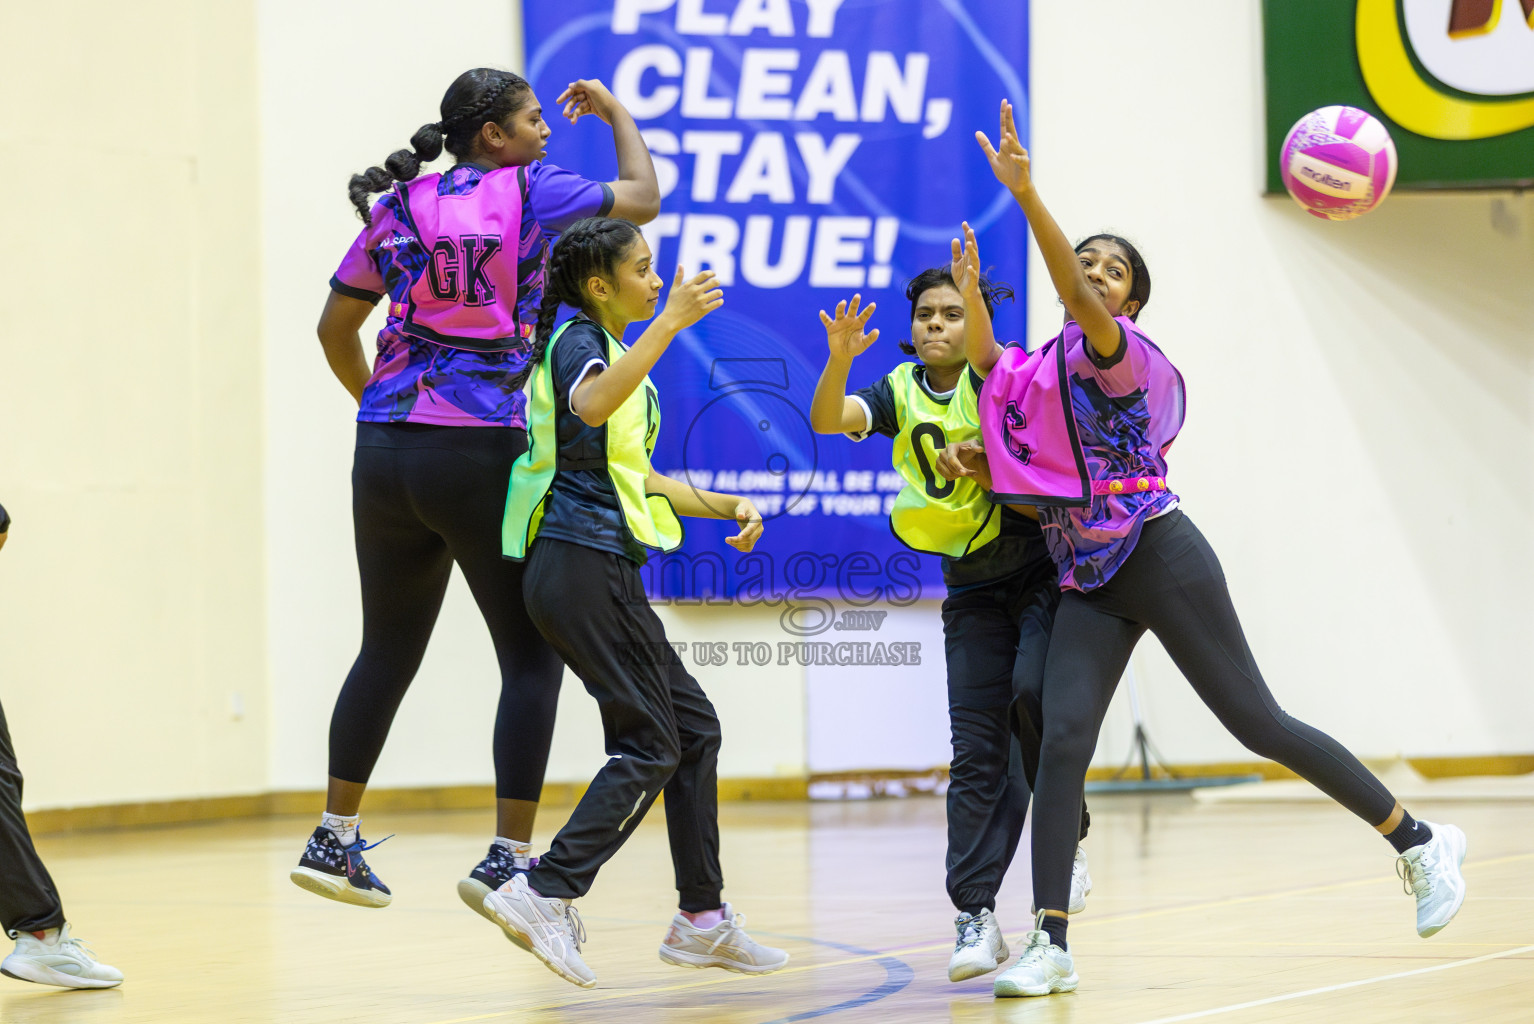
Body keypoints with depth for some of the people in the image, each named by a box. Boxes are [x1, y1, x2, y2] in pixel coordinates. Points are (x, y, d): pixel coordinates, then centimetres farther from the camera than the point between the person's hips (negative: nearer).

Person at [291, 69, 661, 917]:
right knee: (531, 657, 3)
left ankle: (334, 839, 24)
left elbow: (335, 327, 16)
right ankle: (508, 858, -4)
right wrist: (616, 113, 25)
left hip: (387, 454, 6)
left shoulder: (400, 208, 11)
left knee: (387, 651, 18)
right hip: (482, 454, -6)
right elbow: (642, 199, 10)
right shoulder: (527, 192, -2)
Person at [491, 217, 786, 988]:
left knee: (694, 728, 10)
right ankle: (545, 894, -15)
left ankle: (702, 918, 13)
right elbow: (591, 405, -34)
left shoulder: (606, 349, 23)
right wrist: (670, 322, -34)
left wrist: (724, 506, 22)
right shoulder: (579, 341, -8)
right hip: (585, 565, -10)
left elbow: (632, 476, 31)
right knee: (648, 745, -11)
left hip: (595, 570, 10)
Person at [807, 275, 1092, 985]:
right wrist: (839, 358, -30)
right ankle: (975, 914, -5)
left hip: (1042, 571, -3)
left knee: (1033, 694, -26)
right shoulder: (900, 393, 5)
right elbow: (828, 420, -13)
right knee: (976, 751, -4)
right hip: (973, 591, 3)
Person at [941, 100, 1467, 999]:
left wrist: (1026, 193, -39)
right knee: (1063, 740, -11)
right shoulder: (1041, 371, 14)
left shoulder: (1121, 351, -8)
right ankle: (1051, 946, -14)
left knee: (1257, 723, -3)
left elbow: (1078, 299, -26)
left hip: (1159, 558, -6)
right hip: (1088, 584, 6)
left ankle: (1420, 841, 10)